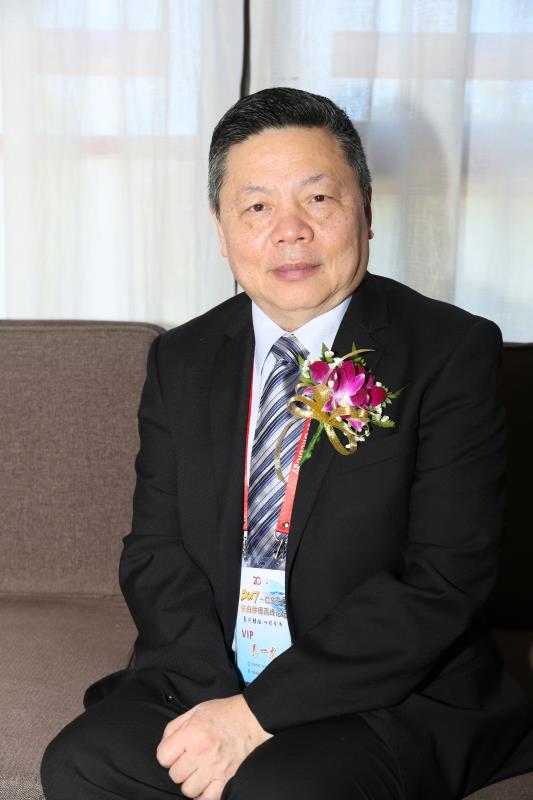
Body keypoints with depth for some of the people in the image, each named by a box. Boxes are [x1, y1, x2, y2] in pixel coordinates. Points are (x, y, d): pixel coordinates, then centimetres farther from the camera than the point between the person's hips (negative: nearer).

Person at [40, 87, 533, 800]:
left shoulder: (455, 352, -9)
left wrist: (258, 711, -18)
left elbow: (443, 584, -15)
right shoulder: (182, 361, 6)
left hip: (393, 695, -4)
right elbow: (154, 551, 3)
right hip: (204, 679, 4)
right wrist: (219, 695, -15)